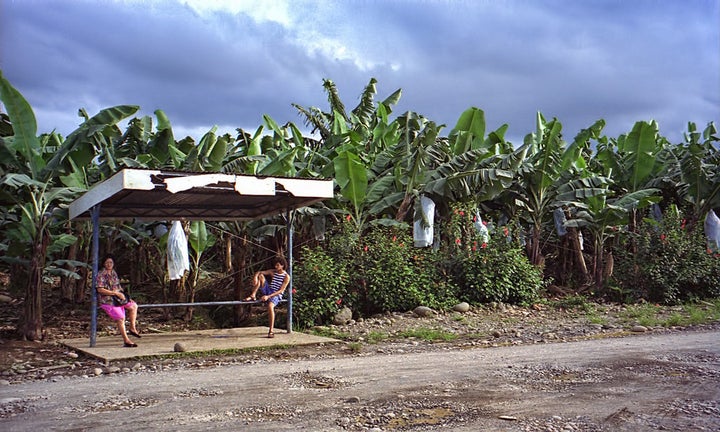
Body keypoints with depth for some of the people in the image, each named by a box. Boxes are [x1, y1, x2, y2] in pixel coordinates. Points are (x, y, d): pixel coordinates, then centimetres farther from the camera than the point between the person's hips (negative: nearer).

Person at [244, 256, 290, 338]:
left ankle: (271, 331, -35)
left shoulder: (286, 276, -7)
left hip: (276, 295, -5)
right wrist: (255, 277, -21)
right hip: (268, 291, 5)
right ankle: (253, 296, -20)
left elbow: (281, 290, -14)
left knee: (270, 306, -38)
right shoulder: (272, 272, 9)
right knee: (260, 276, -13)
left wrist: (268, 296, -23)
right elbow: (258, 272, 5)